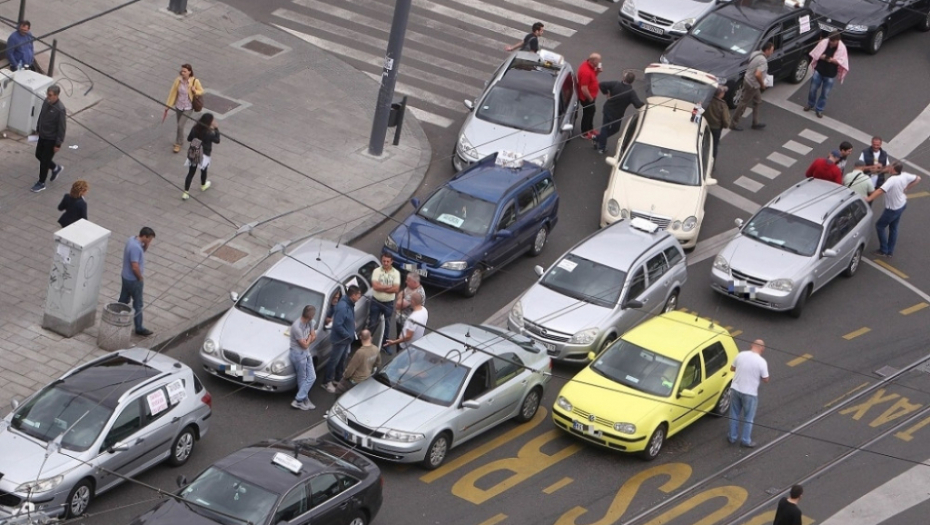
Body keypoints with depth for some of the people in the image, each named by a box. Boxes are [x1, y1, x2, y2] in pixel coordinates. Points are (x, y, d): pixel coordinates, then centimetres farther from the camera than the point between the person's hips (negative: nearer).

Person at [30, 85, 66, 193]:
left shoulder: (60, 109, -28)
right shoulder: (46, 102, -6)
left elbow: (62, 127, -22)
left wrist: (58, 144, -18)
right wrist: (37, 129, 19)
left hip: (51, 139, -8)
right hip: (42, 135, 8)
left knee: (44, 161, 4)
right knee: (39, 155, 21)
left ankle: (41, 183, 22)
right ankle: (56, 168, 44)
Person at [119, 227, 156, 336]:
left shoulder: (132, 239, -2)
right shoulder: (135, 247, -31)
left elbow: (143, 251, 15)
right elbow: (135, 267, -32)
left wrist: (146, 245, -7)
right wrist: (141, 278, -15)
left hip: (126, 277, 9)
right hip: (133, 280, -9)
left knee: (123, 300, 22)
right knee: (138, 304, 4)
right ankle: (139, 328, 15)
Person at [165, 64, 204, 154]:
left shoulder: (195, 81, -19)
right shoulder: (178, 80, -12)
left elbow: (201, 91, -3)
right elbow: (173, 92, -4)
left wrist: (195, 91, -26)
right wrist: (168, 105, 0)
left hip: (188, 108, -4)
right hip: (178, 106, 4)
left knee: (180, 125, -9)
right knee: (180, 125, 19)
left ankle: (178, 144, 11)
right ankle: (180, 140, 44)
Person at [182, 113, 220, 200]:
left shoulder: (195, 128, -9)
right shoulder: (208, 133, -24)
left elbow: (189, 139, 2)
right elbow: (217, 140, -10)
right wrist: (216, 129, -8)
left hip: (193, 155, 3)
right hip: (204, 156, -3)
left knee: (191, 172, 10)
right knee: (204, 170, 25)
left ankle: (186, 193, 8)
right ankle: (203, 186, 50)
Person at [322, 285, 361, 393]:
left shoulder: (350, 304, 1)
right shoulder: (342, 307, -30)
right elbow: (337, 325, -30)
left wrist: (351, 335, 8)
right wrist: (348, 335, -22)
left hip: (347, 339, 9)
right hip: (340, 339, -9)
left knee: (342, 360, 22)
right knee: (334, 361, 4)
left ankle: (338, 379, 38)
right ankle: (327, 382, 17)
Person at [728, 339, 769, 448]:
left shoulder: (741, 355, -6)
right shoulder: (761, 362, -18)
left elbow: (732, 368, 10)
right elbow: (765, 380, -8)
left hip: (735, 389, 4)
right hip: (750, 393, -4)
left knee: (734, 415, 21)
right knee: (748, 418, 15)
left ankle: (732, 437, 32)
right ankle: (746, 441, 25)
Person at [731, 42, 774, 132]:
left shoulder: (755, 53, 0)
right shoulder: (763, 60, -28)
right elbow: (758, 75, -37)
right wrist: (762, 84, -19)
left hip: (748, 80, 10)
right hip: (752, 84, -10)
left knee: (757, 102, 21)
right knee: (744, 104, 3)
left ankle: (755, 123, 31)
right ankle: (734, 124, 14)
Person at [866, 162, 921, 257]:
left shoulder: (892, 180, -36)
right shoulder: (905, 176, -13)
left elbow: (880, 191, -46)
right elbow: (917, 179, 3)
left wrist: (868, 199, -42)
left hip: (893, 209, -8)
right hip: (902, 205, 8)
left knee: (879, 226, 11)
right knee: (893, 228, 20)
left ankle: (884, 250, 16)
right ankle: (890, 251, 31)